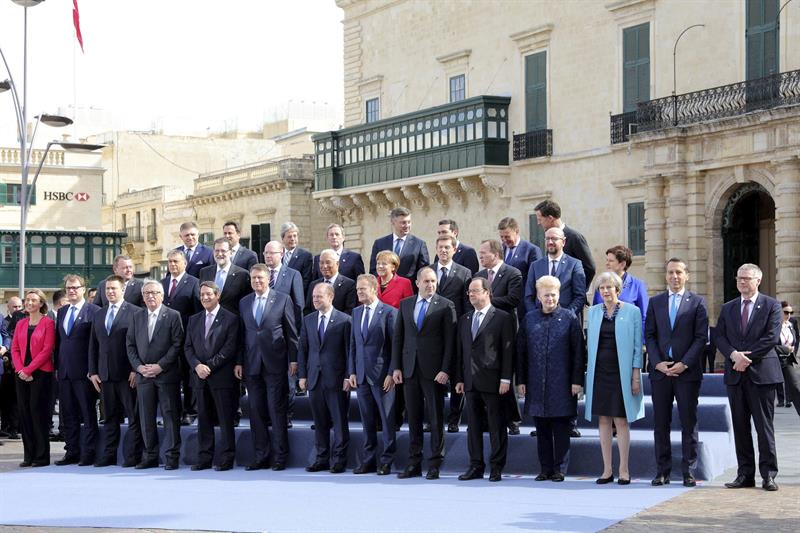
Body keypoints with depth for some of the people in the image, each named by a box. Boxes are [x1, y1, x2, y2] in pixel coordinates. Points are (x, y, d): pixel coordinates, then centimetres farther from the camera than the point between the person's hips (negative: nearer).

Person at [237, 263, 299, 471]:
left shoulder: (283, 299, 1)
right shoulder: (244, 303, 12)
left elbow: (291, 331, 0)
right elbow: (241, 334, 13)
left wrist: (293, 359, -5)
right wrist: (239, 362, 7)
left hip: (275, 364, -4)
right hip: (252, 366, 4)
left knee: (277, 411, -3)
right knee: (256, 412, 5)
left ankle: (280, 457, 2)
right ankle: (261, 456, 11)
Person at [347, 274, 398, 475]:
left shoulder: (389, 312, -6)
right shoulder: (356, 312, 13)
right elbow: (353, 344, 16)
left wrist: (391, 373, -12)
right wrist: (352, 371, 8)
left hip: (382, 376, -5)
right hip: (362, 375, 6)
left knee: (387, 420, 0)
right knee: (367, 421, 9)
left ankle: (386, 462, 6)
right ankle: (368, 460, 15)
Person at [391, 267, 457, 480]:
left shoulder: (445, 306, -1)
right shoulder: (405, 304, 11)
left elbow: (450, 341, -5)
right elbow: (398, 337, 12)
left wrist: (445, 370, -12)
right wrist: (396, 367, 5)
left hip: (434, 371, -4)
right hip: (410, 369, 4)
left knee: (436, 418, 1)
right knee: (413, 418, 7)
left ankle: (434, 465, 6)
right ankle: (414, 464, 12)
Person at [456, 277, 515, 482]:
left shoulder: (503, 318, -2)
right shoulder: (464, 320, 16)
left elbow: (507, 350, -6)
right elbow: (460, 351, 15)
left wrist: (505, 379, -12)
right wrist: (459, 379, 9)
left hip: (492, 381, -6)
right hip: (471, 382, 6)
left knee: (496, 426, -1)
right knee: (473, 425, 8)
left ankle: (496, 467, 5)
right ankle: (476, 466, 14)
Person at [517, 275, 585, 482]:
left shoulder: (569, 318, 0)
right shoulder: (529, 319, 8)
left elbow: (579, 352, -1)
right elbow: (521, 351, 11)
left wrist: (577, 380, -6)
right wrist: (521, 380, 6)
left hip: (562, 385, -3)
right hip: (536, 384, 3)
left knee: (561, 430, 1)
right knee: (542, 430, 8)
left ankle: (560, 469, 7)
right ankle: (545, 468, 15)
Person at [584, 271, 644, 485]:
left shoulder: (632, 311, -1)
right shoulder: (593, 311, 10)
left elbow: (637, 345, -1)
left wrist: (636, 375, -7)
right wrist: (589, 372, 9)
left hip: (621, 372, -4)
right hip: (599, 372, 4)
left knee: (621, 420, -3)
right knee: (603, 420, 5)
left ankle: (623, 470, 4)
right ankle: (607, 470, 10)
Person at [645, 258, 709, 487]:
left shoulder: (697, 303, 4)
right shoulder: (655, 302, 12)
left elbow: (701, 337, -2)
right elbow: (649, 335, 8)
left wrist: (684, 364, -11)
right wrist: (658, 363, -6)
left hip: (688, 371, -2)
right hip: (660, 370, 2)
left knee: (689, 422, 1)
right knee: (660, 422, 4)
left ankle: (689, 471, 5)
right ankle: (663, 470, 8)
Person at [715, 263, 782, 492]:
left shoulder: (771, 306, 3)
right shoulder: (728, 308, 15)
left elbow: (772, 337, -7)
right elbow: (719, 336, 7)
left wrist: (747, 357, -12)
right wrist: (733, 354, -12)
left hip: (762, 372, -4)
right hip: (735, 374, 4)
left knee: (764, 425, -4)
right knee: (740, 426, 5)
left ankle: (768, 474, 0)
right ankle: (745, 474, 9)